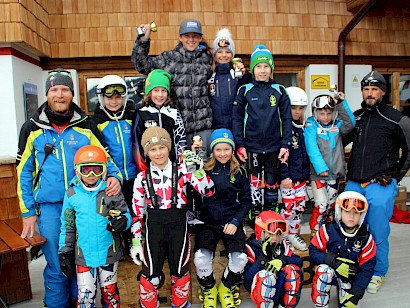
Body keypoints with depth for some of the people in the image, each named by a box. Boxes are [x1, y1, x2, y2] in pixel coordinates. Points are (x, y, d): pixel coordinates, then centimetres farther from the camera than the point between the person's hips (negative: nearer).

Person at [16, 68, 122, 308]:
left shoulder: (86, 126, 2)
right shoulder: (32, 129, 4)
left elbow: (105, 158, 6)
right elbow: (24, 172, 7)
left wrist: (115, 176, -16)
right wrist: (28, 212, 3)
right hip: (49, 208, 0)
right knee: (56, 268, 10)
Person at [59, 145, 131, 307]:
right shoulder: (72, 194, -3)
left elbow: (126, 215, -3)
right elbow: (67, 226, 6)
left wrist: (122, 221, -26)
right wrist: (65, 253, 7)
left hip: (109, 252, 0)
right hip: (83, 253, 0)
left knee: (109, 290, 17)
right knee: (85, 294, 8)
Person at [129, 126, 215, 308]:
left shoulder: (182, 171, -2)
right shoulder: (142, 178, 1)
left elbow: (208, 192, -8)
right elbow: (137, 213, 6)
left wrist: (198, 171, -24)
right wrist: (136, 242, 4)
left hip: (178, 226, 0)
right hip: (154, 227, 0)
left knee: (180, 272, 13)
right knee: (150, 274, 6)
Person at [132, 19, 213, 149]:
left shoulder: (206, 59, 10)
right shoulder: (169, 58, 3)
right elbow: (142, 65, 3)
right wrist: (143, 40, -4)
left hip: (204, 124, 2)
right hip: (179, 124, -1)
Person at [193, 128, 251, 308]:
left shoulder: (239, 172, 6)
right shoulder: (205, 170, 3)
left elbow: (246, 201, 9)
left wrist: (235, 221, -5)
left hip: (231, 222, 1)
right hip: (208, 222, -1)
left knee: (240, 258, -20)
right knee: (201, 258, -22)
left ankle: (227, 289, 16)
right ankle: (208, 289, 15)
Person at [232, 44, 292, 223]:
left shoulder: (279, 91, 5)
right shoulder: (244, 91, 2)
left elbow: (287, 119, 4)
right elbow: (236, 119, 1)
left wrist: (285, 145, -3)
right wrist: (240, 145, -6)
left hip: (274, 147, 1)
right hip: (252, 146, -1)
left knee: (272, 182, 10)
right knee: (255, 181, 5)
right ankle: (255, 216, 20)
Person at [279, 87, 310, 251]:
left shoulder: (303, 127, 12)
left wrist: (307, 173, 16)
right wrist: (284, 176, -20)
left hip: (302, 176, 8)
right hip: (288, 176, -8)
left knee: (300, 206, 14)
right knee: (289, 207, -3)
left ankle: (293, 234, 29)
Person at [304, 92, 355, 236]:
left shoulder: (337, 125, 6)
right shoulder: (311, 126, -6)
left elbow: (350, 124, -13)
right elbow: (312, 149, -15)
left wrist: (341, 104, -16)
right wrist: (321, 167, -24)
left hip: (335, 172, 5)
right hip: (318, 173, -4)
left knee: (331, 204, 14)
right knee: (322, 205, -9)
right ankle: (314, 231, 12)